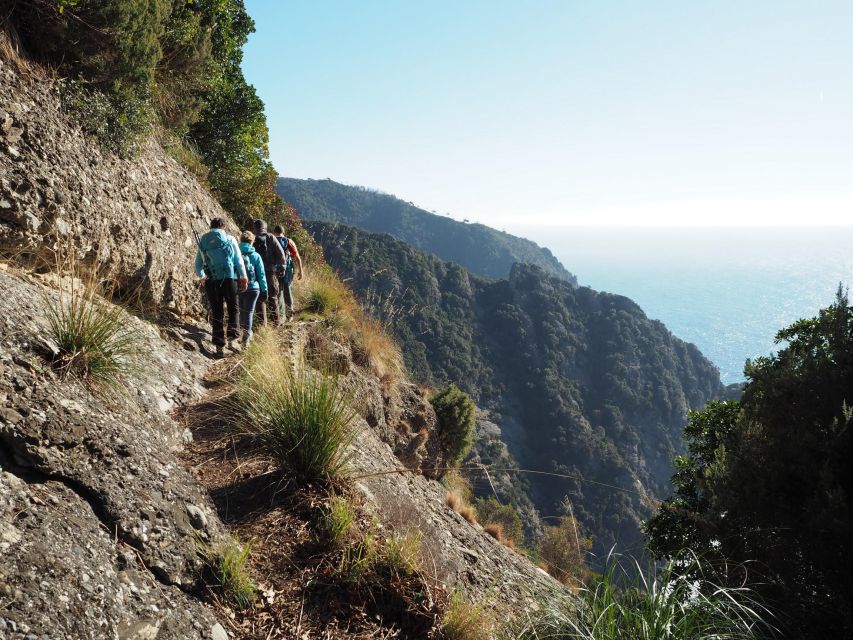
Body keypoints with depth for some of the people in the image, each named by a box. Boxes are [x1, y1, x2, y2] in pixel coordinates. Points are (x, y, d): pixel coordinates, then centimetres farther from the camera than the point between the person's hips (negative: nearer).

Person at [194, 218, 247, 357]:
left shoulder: (202, 241, 12)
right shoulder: (229, 239, 4)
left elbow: (198, 265, 16)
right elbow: (239, 260, 4)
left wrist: (202, 277, 33)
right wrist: (243, 277, 14)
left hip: (211, 281, 2)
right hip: (229, 278, -2)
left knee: (217, 313, 7)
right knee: (232, 309, 8)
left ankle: (219, 345, 6)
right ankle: (232, 337, -9)